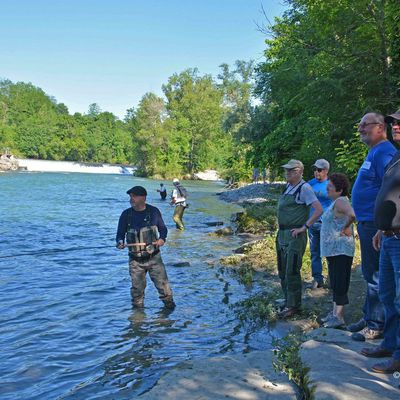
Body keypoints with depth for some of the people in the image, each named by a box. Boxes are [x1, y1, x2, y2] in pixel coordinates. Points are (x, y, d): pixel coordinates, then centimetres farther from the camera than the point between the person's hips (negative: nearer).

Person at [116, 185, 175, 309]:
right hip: (135, 260, 1)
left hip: (154, 257, -1)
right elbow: (120, 233, 6)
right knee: (137, 288, 9)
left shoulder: (154, 211, -1)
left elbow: (163, 228, 9)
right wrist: (120, 242, -16)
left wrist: (162, 238, -11)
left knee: (162, 284, 1)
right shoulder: (126, 214, -1)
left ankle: (170, 306, 18)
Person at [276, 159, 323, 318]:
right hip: (282, 234, 9)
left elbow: (319, 210, -20)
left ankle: (293, 305, 8)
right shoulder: (288, 187, 12)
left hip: (295, 236, -9)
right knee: (282, 271, 16)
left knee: (292, 272, -4)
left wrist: (304, 227, -19)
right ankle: (288, 300, 29)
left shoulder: (304, 188, -13)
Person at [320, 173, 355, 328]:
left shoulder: (340, 201, -17)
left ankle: (339, 317, 2)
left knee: (339, 282, -5)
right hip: (332, 249, 11)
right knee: (335, 282, 17)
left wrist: (345, 228, -22)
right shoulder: (336, 202, 14)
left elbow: (352, 215, -35)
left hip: (340, 249, -11)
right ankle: (335, 312, 27)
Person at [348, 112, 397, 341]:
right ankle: (369, 317, 29)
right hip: (367, 222, 11)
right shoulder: (373, 153, 18)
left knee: (375, 276, -3)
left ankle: (376, 325, 6)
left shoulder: (384, 152, -15)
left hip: (375, 224, -11)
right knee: (370, 274, 17)